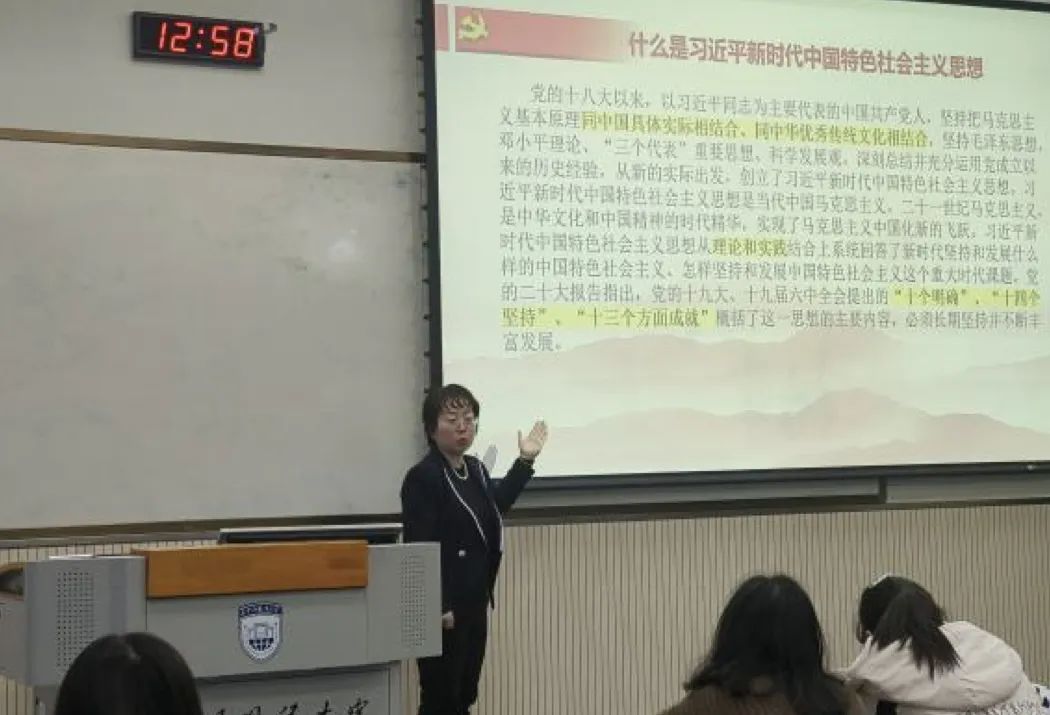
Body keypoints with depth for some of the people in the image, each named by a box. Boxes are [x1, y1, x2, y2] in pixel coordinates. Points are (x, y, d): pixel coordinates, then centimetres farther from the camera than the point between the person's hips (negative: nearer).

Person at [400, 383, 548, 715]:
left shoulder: (476, 469, 10)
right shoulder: (422, 478, -17)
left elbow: (494, 509, 31)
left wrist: (525, 461, 29)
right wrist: (436, 606, -26)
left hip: (474, 603, 9)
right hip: (443, 608, -9)